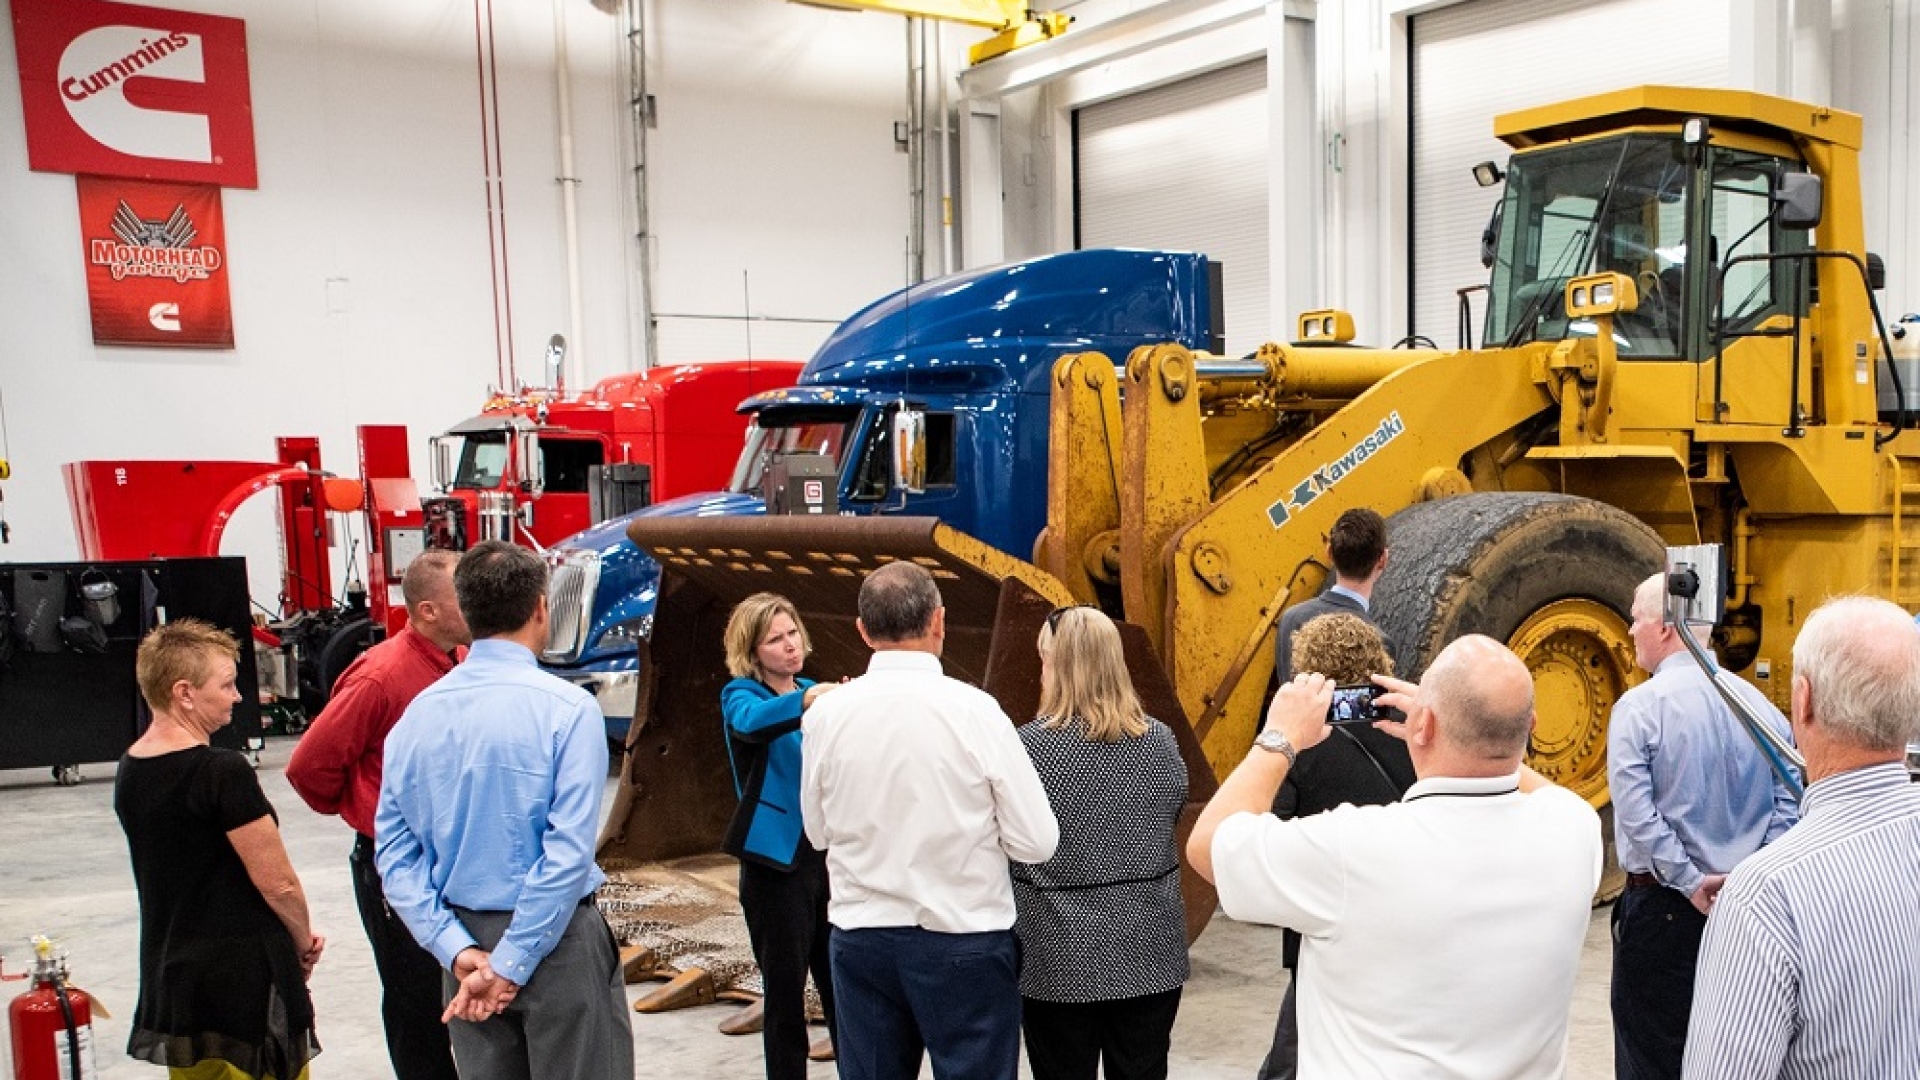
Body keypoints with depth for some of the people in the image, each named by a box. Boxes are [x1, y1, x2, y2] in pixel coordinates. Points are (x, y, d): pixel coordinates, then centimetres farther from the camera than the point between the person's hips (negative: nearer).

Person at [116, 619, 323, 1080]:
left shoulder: (130, 770, 4)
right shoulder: (223, 772, -21)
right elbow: (277, 883, -18)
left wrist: (291, 936, 10)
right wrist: (304, 943, 2)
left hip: (170, 980, 8)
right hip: (245, 979, -8)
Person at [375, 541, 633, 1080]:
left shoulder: (417, 714, 0)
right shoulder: (567, 707, -15)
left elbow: (395, 850, -1)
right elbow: (570, 851, -20)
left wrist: (458, 951, -5)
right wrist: (513, 964, -15)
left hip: (467, 938, 5)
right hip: (556, 938, -5)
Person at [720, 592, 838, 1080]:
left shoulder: (815, 691, 10)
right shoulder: (741, 693, -4)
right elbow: (753, 721, -29)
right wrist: (806, 700, -48)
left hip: (831, 856, 4)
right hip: (776, 863, -4)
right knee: (785, 994, 4)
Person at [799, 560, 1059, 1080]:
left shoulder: (825, 714, -5)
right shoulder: (974, 710, -14)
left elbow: (819, 831, 8)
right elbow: (1037, 842, -10)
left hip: (860, 939, 3)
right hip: (963, 941, -3)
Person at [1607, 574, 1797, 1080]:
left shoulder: (1638, 707, -13)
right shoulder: (1760, 704, 2)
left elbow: (1637, 814, -21)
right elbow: (1786, 806, 0)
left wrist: (1691, 882, -14)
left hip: (1662, 905, -5)